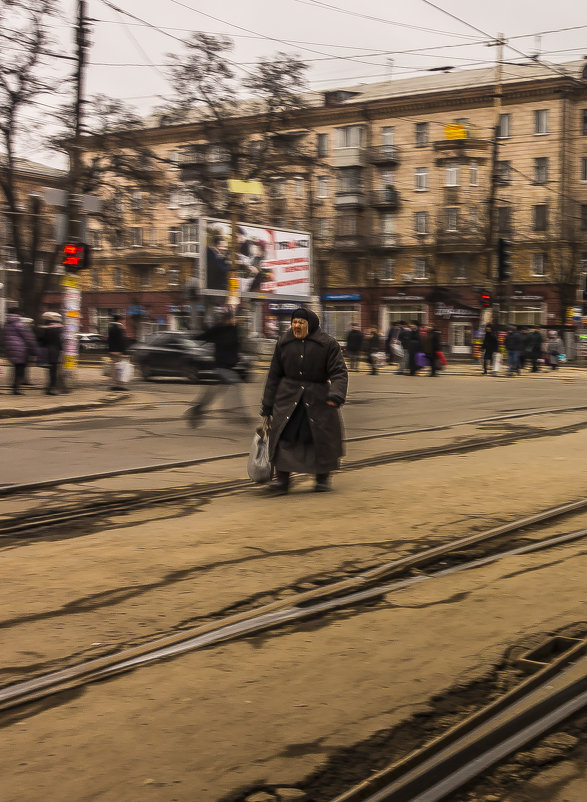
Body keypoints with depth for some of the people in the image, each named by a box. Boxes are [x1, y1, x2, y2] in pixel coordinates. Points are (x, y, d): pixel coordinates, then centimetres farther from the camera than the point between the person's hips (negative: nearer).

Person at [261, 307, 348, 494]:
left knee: (321, 437, 1)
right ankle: (282, 479, -3)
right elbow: (274, 374, 11)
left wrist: (336, 394, -27)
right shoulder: (284, 343, 5)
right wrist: (267, 403, 11)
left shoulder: (327, 344, -5)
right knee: (283, 436, -9)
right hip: (289, 395, 2)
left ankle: (323, 477, 21)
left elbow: (339, 372, -8)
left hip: (317, 397, -2)